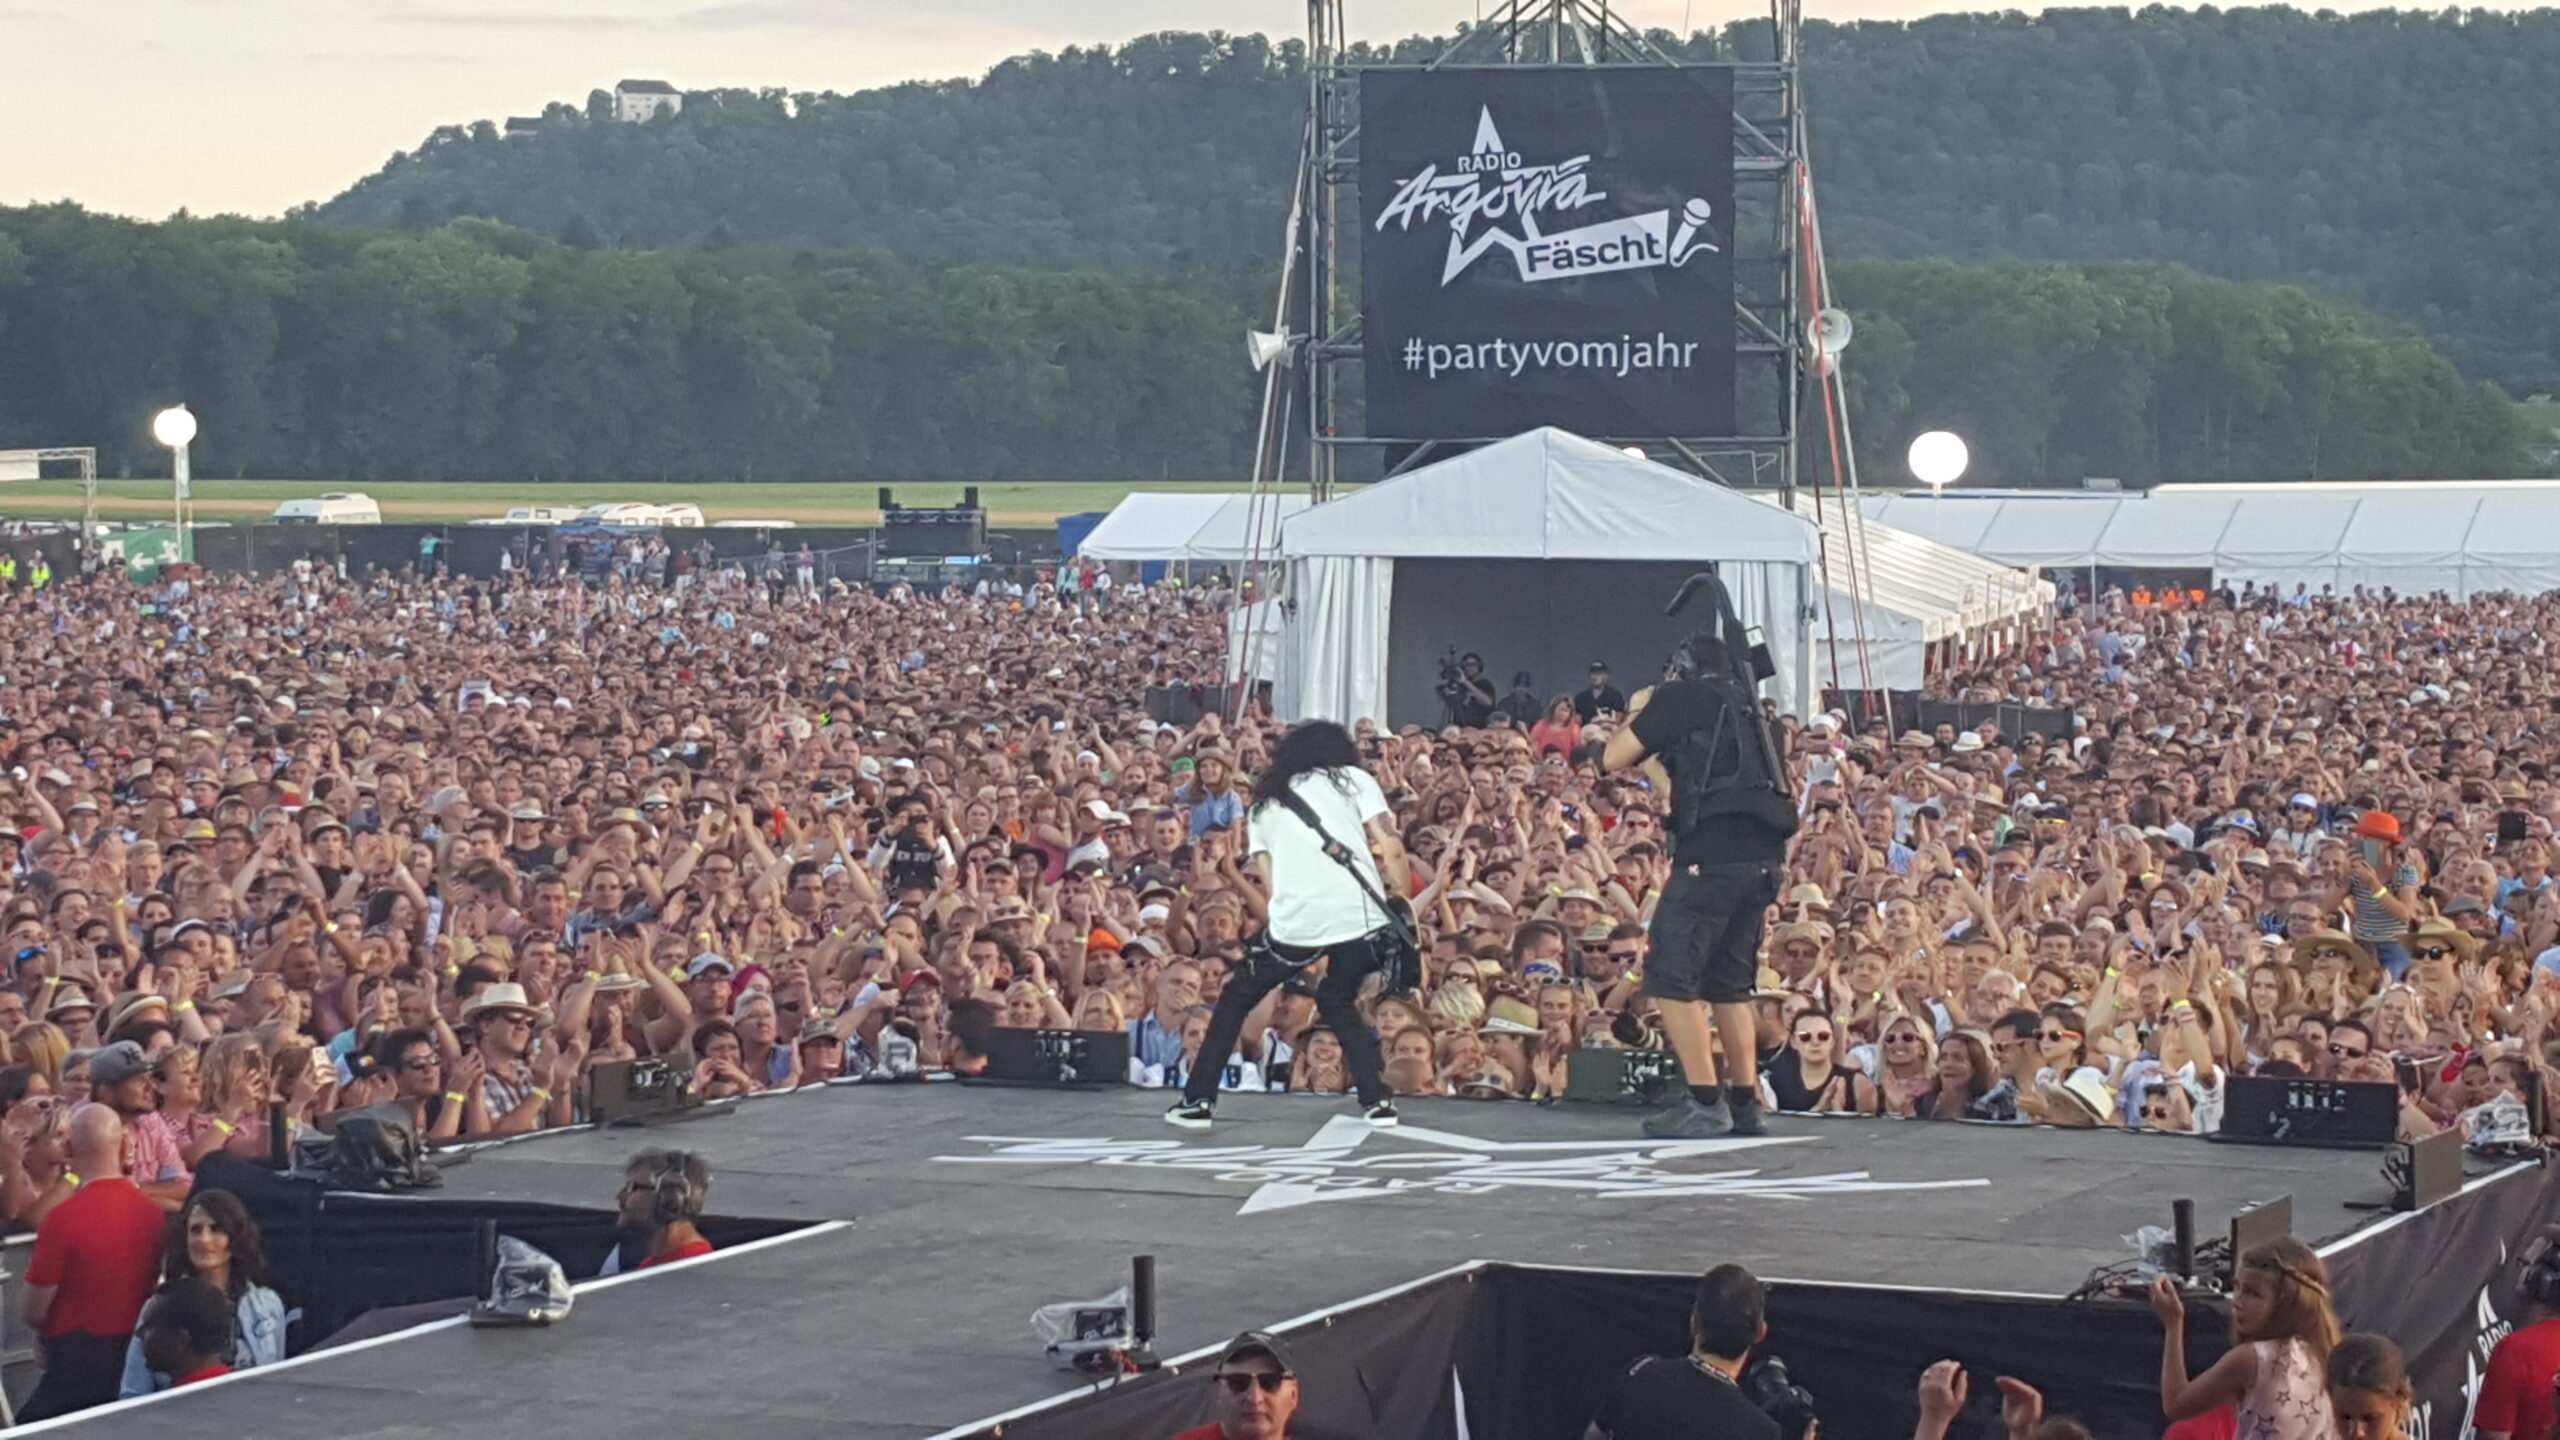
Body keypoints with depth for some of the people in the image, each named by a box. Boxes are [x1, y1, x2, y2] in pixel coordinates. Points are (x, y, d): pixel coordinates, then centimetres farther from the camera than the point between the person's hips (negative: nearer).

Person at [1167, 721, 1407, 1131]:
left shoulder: (1264, 803, 23)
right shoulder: (1353, 779, 16)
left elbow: (1268, 874, 17)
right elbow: (1391, 847, 4)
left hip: (1296, 923, 0)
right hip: (1362, 914, 0)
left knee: (1236, 999, 20)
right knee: (1336, 1001, 26)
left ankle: (1197, 1100, 15)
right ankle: (1377, 1101, 16)